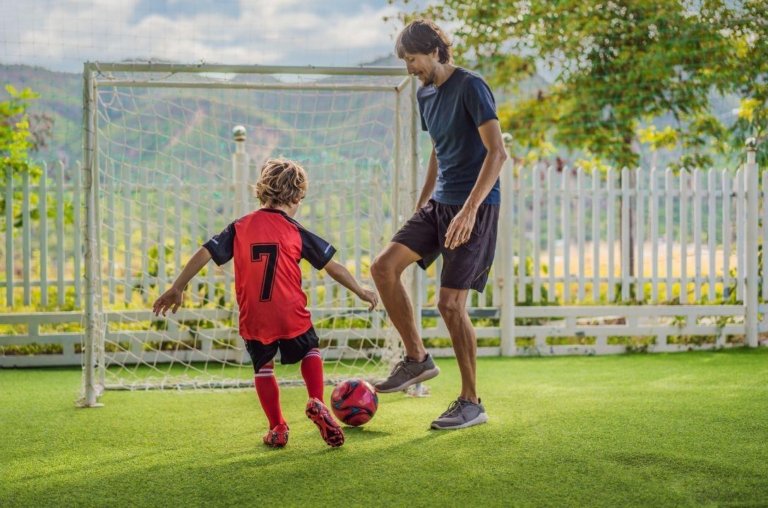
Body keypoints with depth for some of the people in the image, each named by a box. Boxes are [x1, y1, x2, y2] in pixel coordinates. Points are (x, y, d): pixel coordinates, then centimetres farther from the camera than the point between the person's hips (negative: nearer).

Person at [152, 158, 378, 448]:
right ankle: (316, 404, 2)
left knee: (262, 368, 20)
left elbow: (204, 254, 1)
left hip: (253, 319, 1)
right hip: (291, 315, -1)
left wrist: (177, 288, 9)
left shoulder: (240, 228, 3)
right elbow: (332, 267, 4)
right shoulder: (296, 232, -1)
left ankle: (277, 429, 15)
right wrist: (361, 291, 17)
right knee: (310, 351, 24)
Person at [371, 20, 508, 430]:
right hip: (440, 204, 8)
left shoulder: (470, 87, -14)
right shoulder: (425, 94, 12)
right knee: (384, 266, -6)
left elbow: (497, 152, -22)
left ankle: (471, 403, 3)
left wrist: (470, 209, -29)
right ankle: (417, 359, 6)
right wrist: (422, 202, 23)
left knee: (450, 303, -9)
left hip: (475, 207, -8)